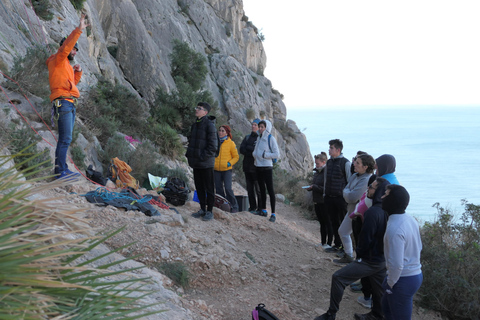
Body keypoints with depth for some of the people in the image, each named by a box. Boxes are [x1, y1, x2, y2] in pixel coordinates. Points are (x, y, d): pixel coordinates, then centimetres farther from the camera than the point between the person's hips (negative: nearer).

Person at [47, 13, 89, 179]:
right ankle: (62, 171, -18)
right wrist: (79, 30, -21)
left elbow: (73, 83, 28)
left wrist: (78, 72, 12)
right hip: (63, 102, -10)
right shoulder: (58, 60, 1)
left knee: (65, 139, 7)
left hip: (70, 105, 10)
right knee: (65, 139, -16)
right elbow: (66, 45, -17)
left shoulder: (66, 66, 27)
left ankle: (60, 169, 9)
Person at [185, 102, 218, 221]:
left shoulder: (209, 125, -12)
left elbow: (213, 145, -15)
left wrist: (203, 157, -18)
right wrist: (189, 154, 8)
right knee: (199, 187, 14)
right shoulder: (195, 125, 13)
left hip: (206, 162, -8)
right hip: (196, 162, 8)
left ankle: (209, 211, 9)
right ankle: (202, 209, 24)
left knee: (209, 188, 2)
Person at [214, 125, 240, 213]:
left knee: (228, 188, -12)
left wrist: (230, 163, -11)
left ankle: (234, 207, -1)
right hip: (216, 170, 4)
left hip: (227, 170, -4)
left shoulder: (231, 143, -2)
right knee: (219, 189, 6)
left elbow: (236, 157, 3)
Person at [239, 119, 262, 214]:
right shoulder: (247, 137, 17)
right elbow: (242, 150, 4)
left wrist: (248, 148, -8)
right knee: (250, 188, 8)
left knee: (258, 189, -5)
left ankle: (260, 208, 1)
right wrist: (253, 152, -9)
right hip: (247, 166, 6)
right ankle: (252, 207, 15)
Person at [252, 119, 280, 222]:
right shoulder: (259, 138, 12)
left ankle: (273, 214, -5)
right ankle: (263, 210, 25)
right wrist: (255, 154, 0)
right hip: (258, 167, 7)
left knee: (270, 189, -6)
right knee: (262, 188, 14)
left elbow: (277, 154, -11)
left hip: (267, 167, -7)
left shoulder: (270, 138, -7)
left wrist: (264, 155, -13)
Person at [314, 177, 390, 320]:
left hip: (371, 260, -9)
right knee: (378, 288, 21)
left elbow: (366, 238, -21)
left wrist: (359, 254, -5)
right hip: (383, 259, 9)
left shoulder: (373, 212, -26)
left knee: (338, 278, -3)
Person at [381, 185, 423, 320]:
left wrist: (390, 283, -13)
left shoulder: (394, 229, -28)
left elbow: (396, 264, -28)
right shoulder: (410, 219, 1)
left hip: (403, 279, -9)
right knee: (386, 305, 28)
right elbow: (418, 247, 13)